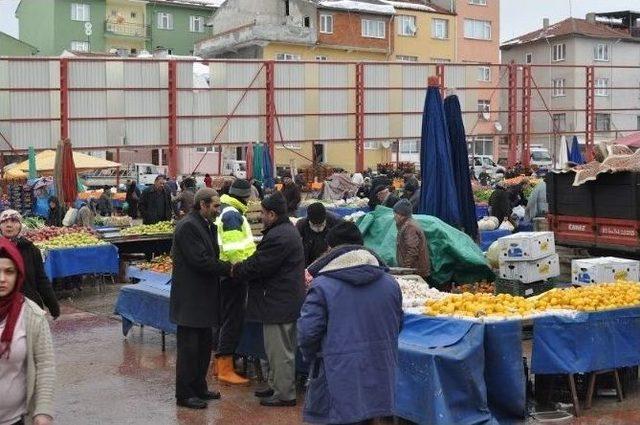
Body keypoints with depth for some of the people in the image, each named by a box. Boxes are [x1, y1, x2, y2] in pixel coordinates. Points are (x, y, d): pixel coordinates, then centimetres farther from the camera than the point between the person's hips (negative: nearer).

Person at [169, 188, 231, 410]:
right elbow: (200, 261, -23)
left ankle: (199, 387, 29)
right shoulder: (188, 226, -18)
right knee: (188, 348, -2)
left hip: (203, 298, 10)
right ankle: (184, 394, 7)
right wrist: (228, 268, -14)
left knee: (204, 346, 17)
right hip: (190, 298, -10)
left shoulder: (206, 226, 14)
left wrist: (227, 267, -2)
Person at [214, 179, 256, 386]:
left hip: (226, 274, 10)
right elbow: (234, 249, -23)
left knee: (227, 320, 17)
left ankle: (222, 364, 25)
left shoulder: (225, 211, 15)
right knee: (232, 320, -5)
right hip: (233, 275, -10)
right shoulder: (232, 214, -16)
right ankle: (225, 369, -2)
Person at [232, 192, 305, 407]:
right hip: (287, 299, 11)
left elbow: (258, 266, -20)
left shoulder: (278, 237, -23)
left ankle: (284, 394, 7)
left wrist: (236, 270, -5)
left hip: (280, 301, -11)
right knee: (278, 348, 20)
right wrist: (242, 266, 8)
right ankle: (277, 386, 31)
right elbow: (261, 259, 17)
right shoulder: (287, 229, 13)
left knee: (280, 350, -1)